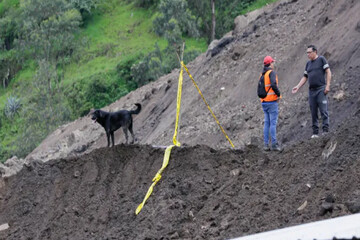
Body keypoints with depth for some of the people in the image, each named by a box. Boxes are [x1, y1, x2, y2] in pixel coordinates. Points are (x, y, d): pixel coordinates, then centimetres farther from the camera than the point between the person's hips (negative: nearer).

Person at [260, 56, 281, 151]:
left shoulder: (262, 75, 14)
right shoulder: (271, 73, -9)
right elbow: (273, 84, -24)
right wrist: (278, 94, -11)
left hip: (264, 102, 7)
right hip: (272, 101, -7)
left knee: (267, 123, 9)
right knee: (273, 123, -7)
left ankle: (266, 144, 7)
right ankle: (274, 144, -9)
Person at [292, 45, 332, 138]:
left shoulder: (321, 59, 1)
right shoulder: (308, 63, 18)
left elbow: (328, 72, -4)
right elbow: (305, 77, 21)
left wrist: (327, 85, -13)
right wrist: (298, 87, 9)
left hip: (321, 89, -6)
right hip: (311, 90, 6)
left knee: (323, 110, -10)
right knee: (313, 112, 3)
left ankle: (325, 130, -11)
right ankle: (315, 132, 6)